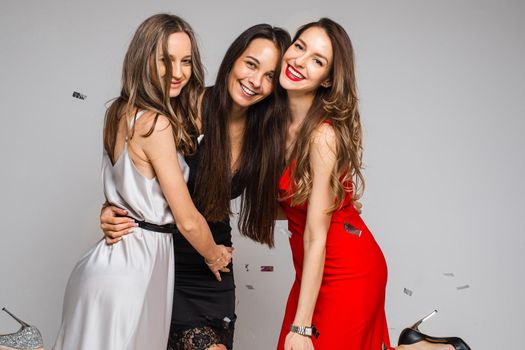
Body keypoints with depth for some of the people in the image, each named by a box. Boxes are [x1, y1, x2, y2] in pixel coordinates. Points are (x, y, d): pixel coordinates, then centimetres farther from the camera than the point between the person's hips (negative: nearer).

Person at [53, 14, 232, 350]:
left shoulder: (120, 112, 5)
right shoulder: (156, 123, -20)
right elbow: (188, 220, -15)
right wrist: (214, 256, 2)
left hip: (117, 256, 8)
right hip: (136, 264, -8)